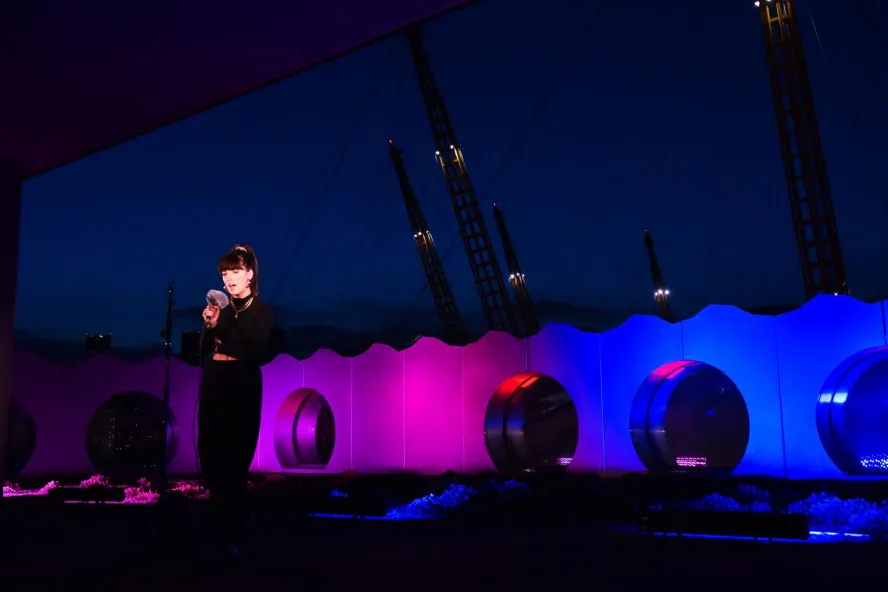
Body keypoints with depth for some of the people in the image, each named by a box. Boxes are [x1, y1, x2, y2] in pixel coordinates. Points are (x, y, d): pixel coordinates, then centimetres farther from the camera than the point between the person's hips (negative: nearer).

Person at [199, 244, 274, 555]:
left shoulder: (262, 312, -4)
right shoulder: (222, 306, 9)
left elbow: (255, 354, -15)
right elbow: (206, 348, 8)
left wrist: (222, 327, -18)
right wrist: (209, 325, -11)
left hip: (242, 385, -5)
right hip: (213, 382, 5)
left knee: (234, 458, -4)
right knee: (210, 452, 7)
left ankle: (232, 533, 4)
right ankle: (221, 522, 26)